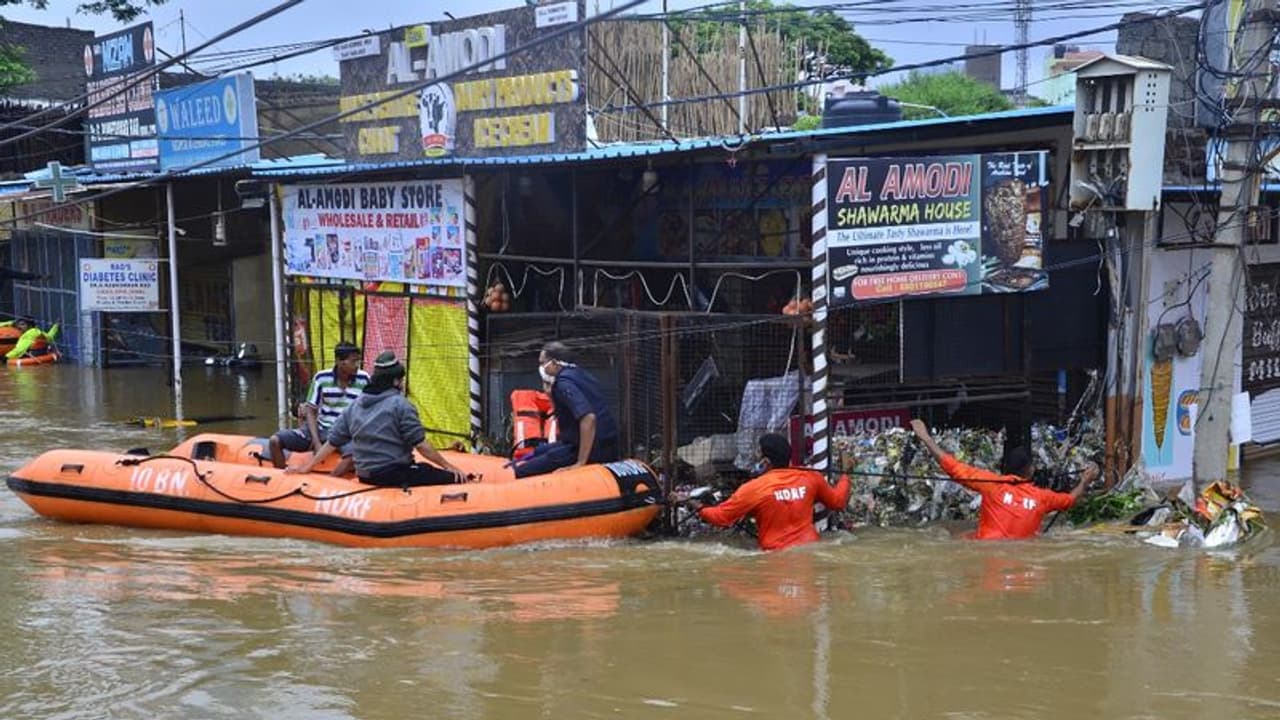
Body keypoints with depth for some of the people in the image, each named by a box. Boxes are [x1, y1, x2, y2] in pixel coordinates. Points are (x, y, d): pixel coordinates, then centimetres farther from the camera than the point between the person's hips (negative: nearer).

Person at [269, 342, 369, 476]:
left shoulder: (363, 379, -4)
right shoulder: (321, 378, -4)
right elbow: (310, 411, -1)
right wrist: (316, 442, -13)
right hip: (320, 428, 2)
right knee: (275, 441, -15)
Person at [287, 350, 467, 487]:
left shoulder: (356, 405, 12)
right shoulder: (400, 404, -7)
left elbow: (332, 442, 13)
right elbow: (421, 445, -10)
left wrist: (307, 467, 21)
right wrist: (448, 466, -2)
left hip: (365, 477, 7)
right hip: (395, 475, -7)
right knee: (452, 479, -8)